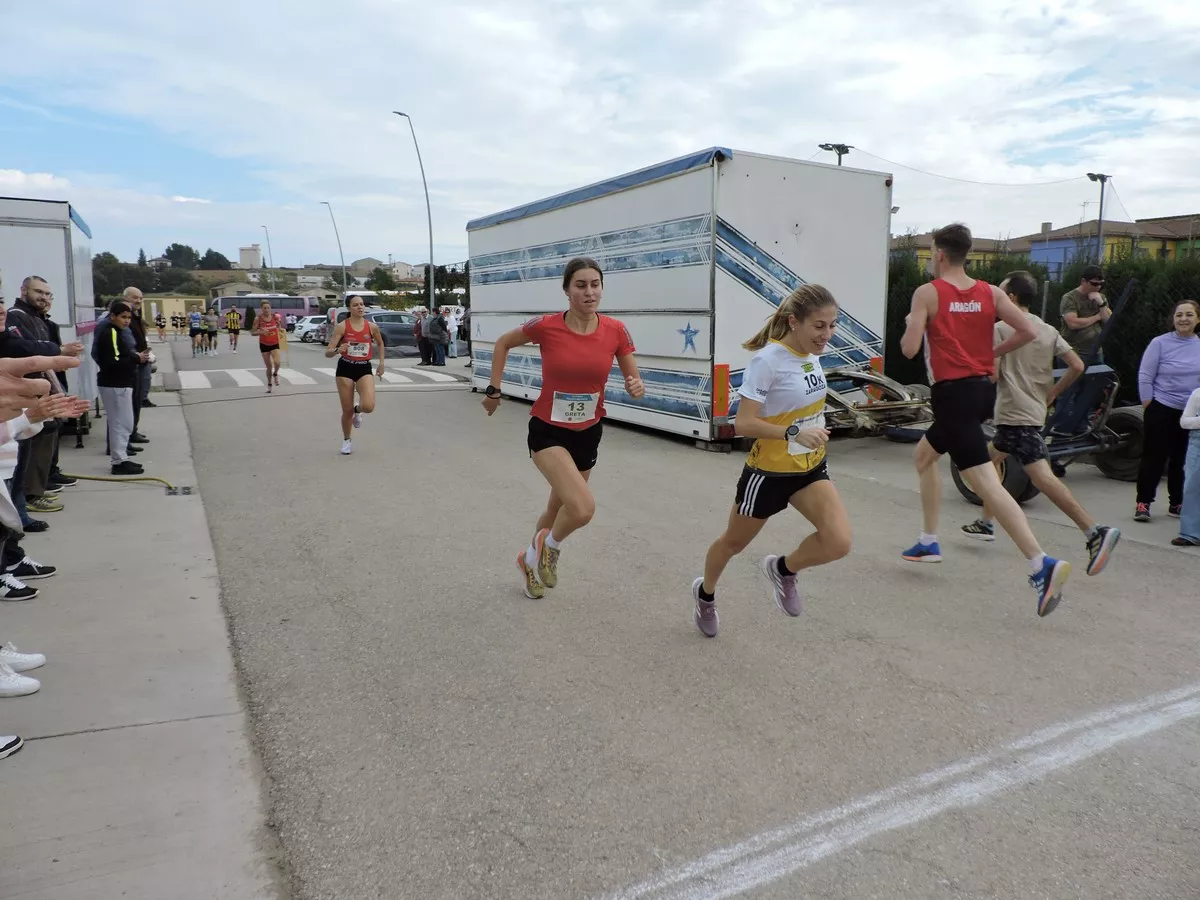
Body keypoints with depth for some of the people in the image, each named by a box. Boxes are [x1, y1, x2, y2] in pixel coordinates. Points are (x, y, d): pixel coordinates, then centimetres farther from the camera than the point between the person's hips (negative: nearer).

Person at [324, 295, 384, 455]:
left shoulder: (372, 326, -1)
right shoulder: (341, 326, -9)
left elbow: (380, 343, 21)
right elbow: (327, 353, -12)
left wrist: (381, 363, 15)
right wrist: (337, 350, -33)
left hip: (364, 368, 1)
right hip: (345, 368, -1)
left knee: (368, 406, -20)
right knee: (347, 410, 4)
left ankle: (358, 410, 19)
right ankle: (346, 440, 30)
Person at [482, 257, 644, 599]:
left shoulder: (616, 331, -10)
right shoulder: (546, 326, -16)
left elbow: (634, 381, -1)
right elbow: (503, 343, 3)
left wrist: (637, 388, -23)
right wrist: (494, 390, 2)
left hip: (588, 433, 4)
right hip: (548, 430, -4)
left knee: (558, 510, 21)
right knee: (583, 508, -24)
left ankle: (532, 558, 50)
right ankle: (550, 546, 10)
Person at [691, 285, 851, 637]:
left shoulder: (811, 354, -2)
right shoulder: (768, 360, -24)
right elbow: (743, 423, -27)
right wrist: (794, 432, -36)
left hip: (810, 468, 6)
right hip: (769, 472, -5)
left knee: (838, 542, -15)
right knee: (733, 543, 17)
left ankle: (783, 570, 16)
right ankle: (705, 593, 48)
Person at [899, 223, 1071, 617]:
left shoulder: (927, 293, -7)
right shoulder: (990, 293, 8)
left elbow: (909, 349, -13)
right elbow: (1028, 332, -1)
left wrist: (910, 325, 9)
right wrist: (993, 352, 15)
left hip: (952, 393, -7)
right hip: (983, 389, 7)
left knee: (985, 482, -12)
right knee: (924, 456, 25)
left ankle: (1041, 564, -22)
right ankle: (929, 541, 31)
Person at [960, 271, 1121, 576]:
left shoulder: (1000, 329, -7)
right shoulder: (1048, 331, 11)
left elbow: (992, 375, -13)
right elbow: (1077, 366, 5)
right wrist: (1052, 394, 15)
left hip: (1015, 415, -8)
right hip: (1035, 412, 8)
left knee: (1043, 477, -12)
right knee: (990, 458, 21)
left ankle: (1095, 532, -20)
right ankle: (985, 523, 25)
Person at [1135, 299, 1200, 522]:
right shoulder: (1160, 343, -6)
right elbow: (1145, 377, -5)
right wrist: (1149, 407, -7)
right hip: (1162, 411, -3)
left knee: (1182, 460, 11)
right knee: (1153, 458, -1)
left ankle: (1176, 504, 22)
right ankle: (1143, 503, 5)